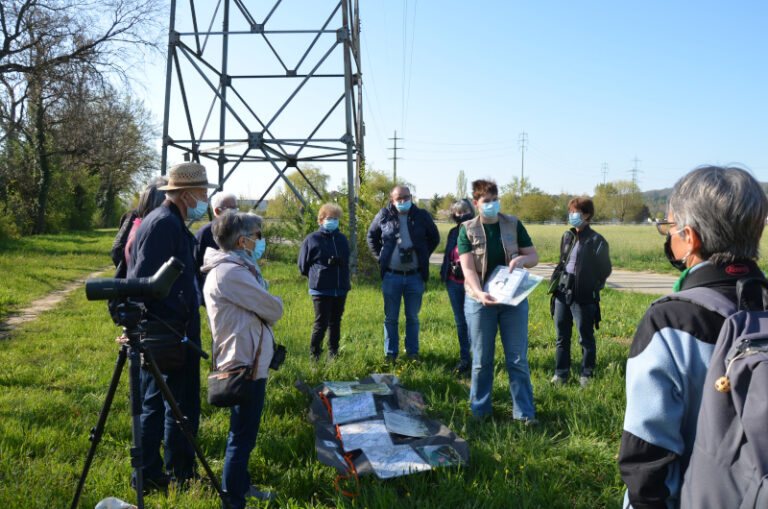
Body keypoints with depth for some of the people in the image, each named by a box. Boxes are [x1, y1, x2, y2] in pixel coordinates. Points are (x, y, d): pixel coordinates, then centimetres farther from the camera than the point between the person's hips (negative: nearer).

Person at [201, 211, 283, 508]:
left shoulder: (225, 268, 13)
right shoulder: (232, 272, -19)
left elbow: (258, 308, 17)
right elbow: (273, 310, -14)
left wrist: (265, 308, -2)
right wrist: (273, 306, 6)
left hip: (247, 360, 11)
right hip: (246, 362, -11)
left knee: (243, 434, 22)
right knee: (242, 437, -2)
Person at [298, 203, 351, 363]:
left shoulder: (342, 239, 11)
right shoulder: (312, 239, -2)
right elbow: (303, 266, 3)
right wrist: (317, 276, 1)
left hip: (341, 289, 5)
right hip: (321, 290, -5)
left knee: (335, 322, 13)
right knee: (321, 323, -5)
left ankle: (333, 353, 26)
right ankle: (314, 356, 8)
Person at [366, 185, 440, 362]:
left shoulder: (422, 216, 1)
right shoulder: (384, 216, -1)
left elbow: (434, 237, 17)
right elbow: (371, 236, 16)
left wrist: (424, 255, 7)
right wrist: (380, 257, 7)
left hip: (415, 276, 1)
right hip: (391, 276, 0)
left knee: (412, 317, 10)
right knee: (391, 317, 6)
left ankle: (413, 352, 22)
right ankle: (390, 353, 18)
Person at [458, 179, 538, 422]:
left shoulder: (513, 224, 5)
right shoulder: (468, 230, -1)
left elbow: (534, 257, 8)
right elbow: (468, 268, -10)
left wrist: (521, 259, -16)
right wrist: (479, 293, -27)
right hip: (480, 301, -1)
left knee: (518, 359, 4)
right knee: (482, 360, 8)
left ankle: (524, 412, 14)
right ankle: (479, 411, 22)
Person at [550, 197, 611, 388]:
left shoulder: (596, 240, -6)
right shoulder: (567, 236, 11)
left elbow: (605, 270, 0)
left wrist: (592, 288, -1)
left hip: (583, 298, -5)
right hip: (562, 293, 5)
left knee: (586, 338, 6)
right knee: (562, 336, 10)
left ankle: (586, 375, 19)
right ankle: (560, 374, 21)